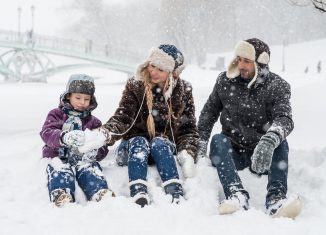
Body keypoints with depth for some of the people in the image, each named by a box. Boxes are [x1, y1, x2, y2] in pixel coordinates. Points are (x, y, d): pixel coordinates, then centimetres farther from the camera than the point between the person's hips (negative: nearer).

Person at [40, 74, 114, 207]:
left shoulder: (93, 122, 22)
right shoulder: (56, 115, 15)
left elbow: (103, 148, 14)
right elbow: (47, 133, -6)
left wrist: (95, 152, -15)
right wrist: (64, 137, -30)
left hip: (83, 158, 2)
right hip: (59, 157, -1)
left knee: (90, 169, -32)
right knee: (61, 171, -35)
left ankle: (100, 192, -58)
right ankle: (61, 196, -61)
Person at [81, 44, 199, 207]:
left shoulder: (183, 91, 1)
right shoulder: (135, 86, -3)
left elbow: (188, 128, 1)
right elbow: (122, 118, -13)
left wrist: (187, 154, -17)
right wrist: (105, 134, -34)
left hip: (165, 148, 0)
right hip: (134, 148, 0)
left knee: (159, 143, -31)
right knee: (139, 142, -32)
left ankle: (176, 194, -48)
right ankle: (139, 195, -52)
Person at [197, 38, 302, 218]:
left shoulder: (277, 87, -7)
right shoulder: (225, 81, 2)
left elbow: (284, 118, -25)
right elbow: (208, 113, 11)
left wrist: (269, 141, -46)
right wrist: (201, 144, -2)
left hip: (262, 156, -1)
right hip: (232, 152, 1)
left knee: (280, 142, -29)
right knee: (218, 140, -29)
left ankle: (276, 199, -45)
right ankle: (237, 195, -48)